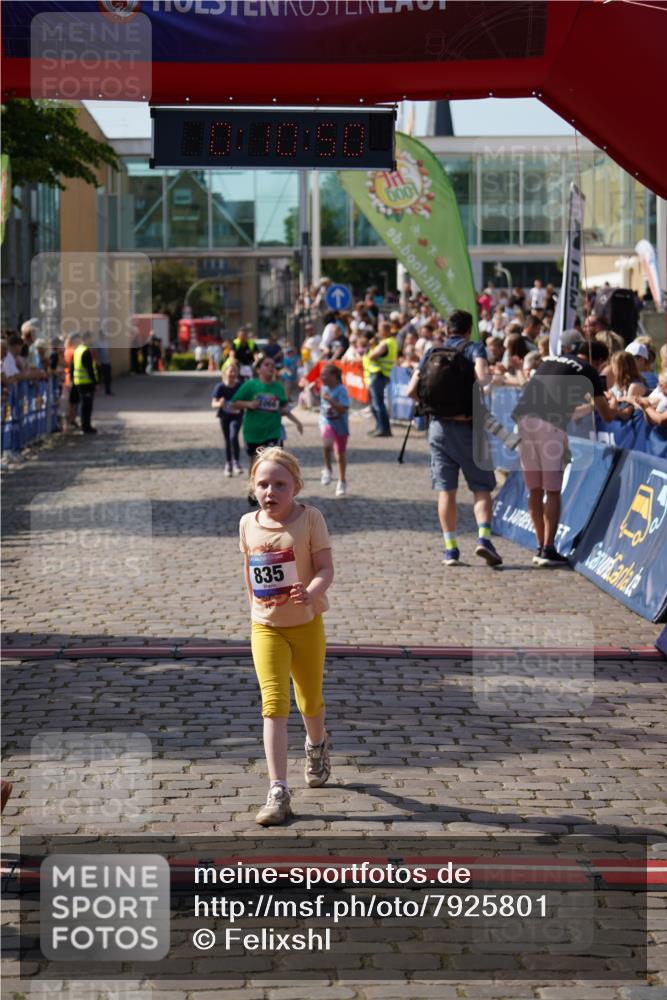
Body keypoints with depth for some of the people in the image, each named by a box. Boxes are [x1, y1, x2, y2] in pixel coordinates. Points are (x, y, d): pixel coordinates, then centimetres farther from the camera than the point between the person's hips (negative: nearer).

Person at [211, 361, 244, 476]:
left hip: (236, 416, -1)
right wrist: (219, 404, -39)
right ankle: (228, 464, 24)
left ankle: (236, 462, -11)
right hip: (224, 416, 1)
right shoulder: (220, 387, -14)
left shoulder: (240, 387, -12)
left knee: (233, 437, -21)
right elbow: (213, 404, -17)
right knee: (227, 440, 10)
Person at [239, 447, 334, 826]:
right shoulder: (249, 524, -1)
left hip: (306, 624, -1)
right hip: (266, 627, 1)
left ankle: (317, 745, 52)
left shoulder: (310, 518, -11)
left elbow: (325, 568, -15)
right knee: (274, 704, -12)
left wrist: (311, 592, -34)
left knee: (310, 700, 16)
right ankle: (279, 793, -15)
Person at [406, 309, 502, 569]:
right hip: (468, 427, -3)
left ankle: (450, 548, 4)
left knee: (446, 490, 6)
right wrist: (489, 377, 1)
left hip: (439, 426, 3)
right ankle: (483, 537, -15)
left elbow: (412, 390, 3)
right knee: (482, 487, 4)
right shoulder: (474, 349, -2)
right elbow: (482, 377, -21)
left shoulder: (431, 353, 9)